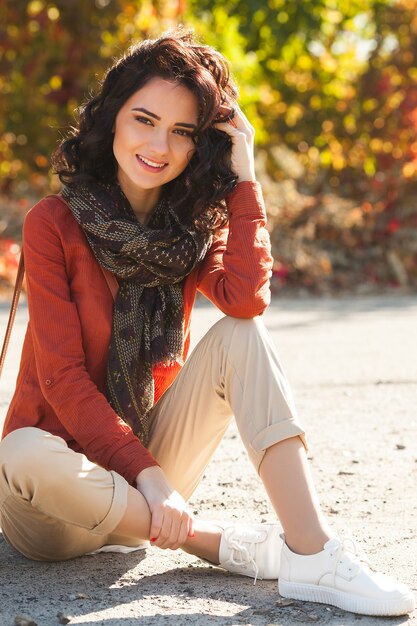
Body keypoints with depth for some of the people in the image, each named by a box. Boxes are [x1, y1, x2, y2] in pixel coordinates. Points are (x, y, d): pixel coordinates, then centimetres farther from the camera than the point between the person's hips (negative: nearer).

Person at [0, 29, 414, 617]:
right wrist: (146, 475, -25)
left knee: (239, 337, -17)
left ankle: (313, 554, -31)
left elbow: (247, 299, -20)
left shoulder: (192, 225, 4)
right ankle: (223, 544, -22)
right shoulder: (55, 224, -11)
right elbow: (62, 377, -16)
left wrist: (243, 176, -16)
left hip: (148, 457, 4)